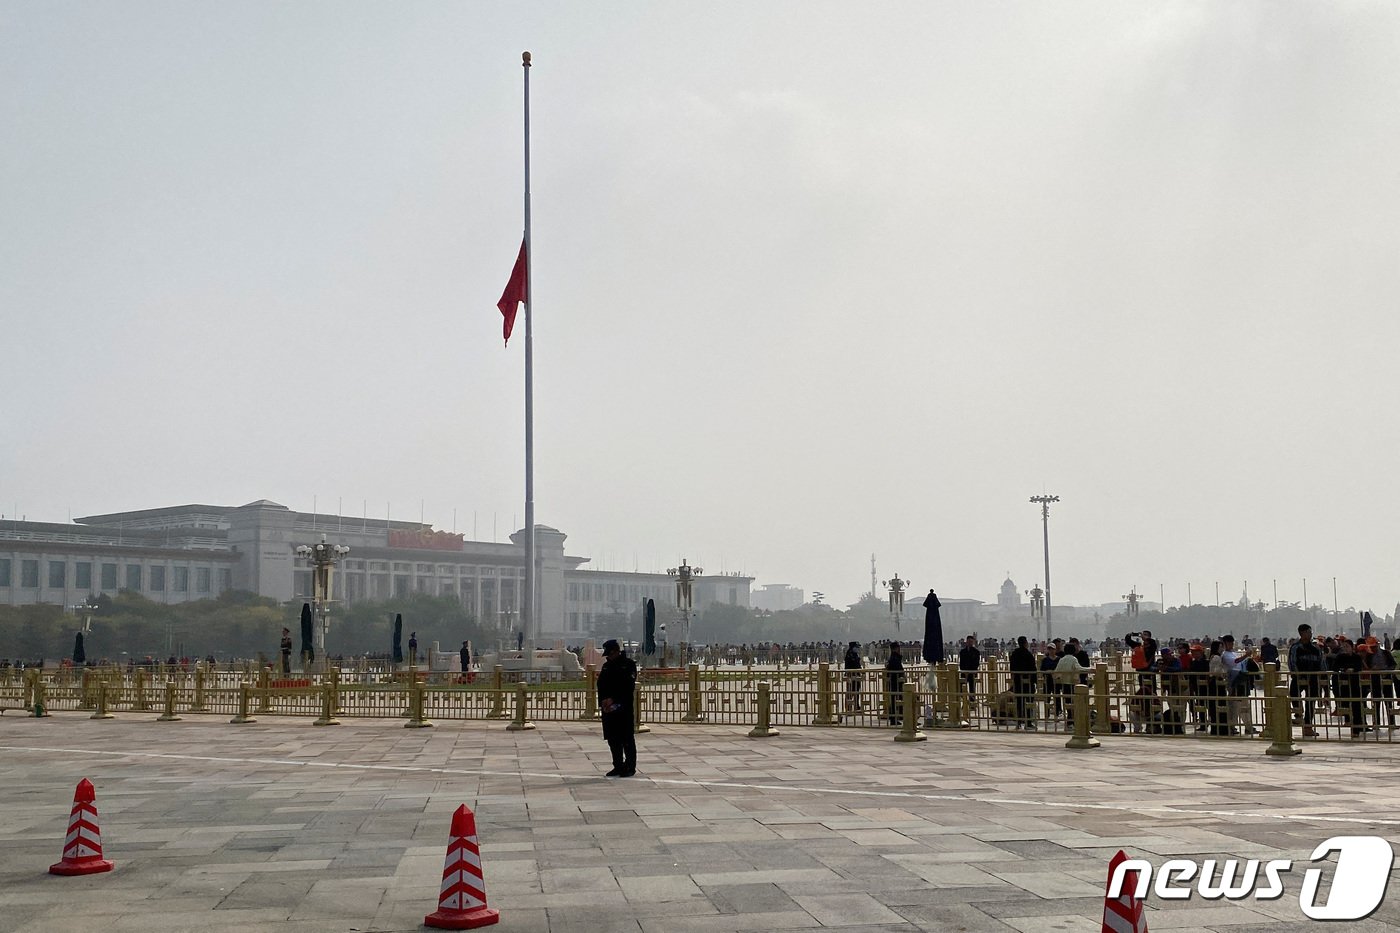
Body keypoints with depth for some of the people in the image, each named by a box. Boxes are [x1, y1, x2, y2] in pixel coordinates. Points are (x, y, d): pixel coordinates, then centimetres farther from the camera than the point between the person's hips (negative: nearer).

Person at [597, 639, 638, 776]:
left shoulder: (628, 664, -3)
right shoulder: (606, 666, 16)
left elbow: (628, 687, -12)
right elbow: (600, 685, 12)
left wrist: (613, 699, -17)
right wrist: (603, 701, -5)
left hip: (623, 708, -6)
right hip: (608, 708, 6)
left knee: (627, 739, -2)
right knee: (613, 739, 8)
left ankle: (630, 766, 4)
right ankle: (618, 766, 16)